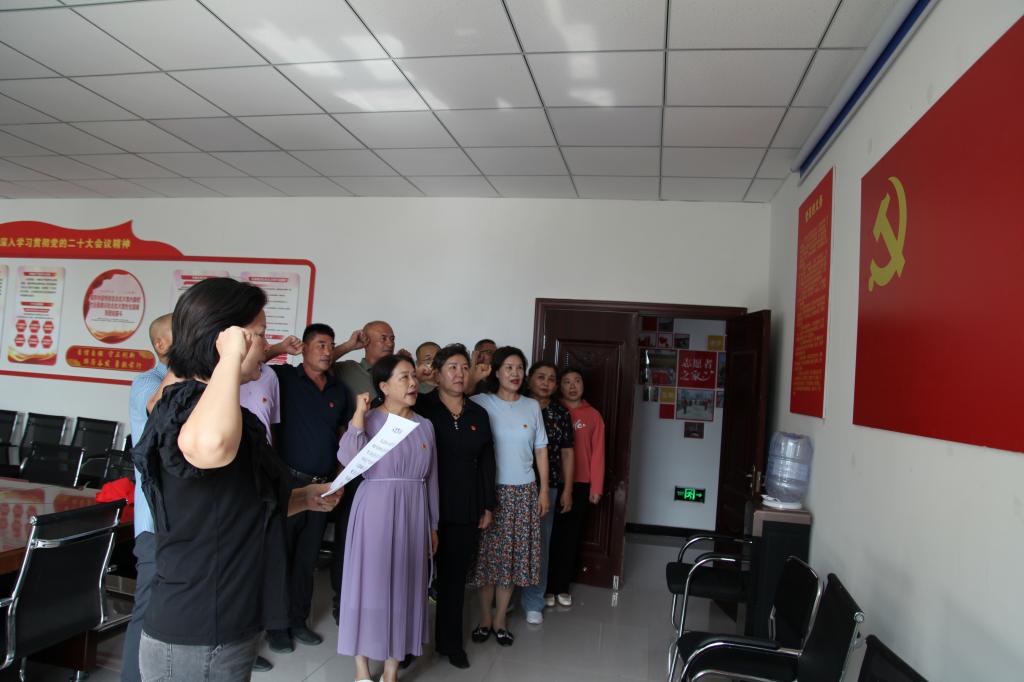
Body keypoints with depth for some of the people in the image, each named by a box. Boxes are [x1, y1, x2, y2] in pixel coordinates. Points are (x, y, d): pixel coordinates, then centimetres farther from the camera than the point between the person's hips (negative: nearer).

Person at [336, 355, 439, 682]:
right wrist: (359, 413, -21)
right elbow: (347, 458, -22)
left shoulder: (425, 425, 7)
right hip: (375, 510, -4)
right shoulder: (369, 420, -5)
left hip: (413, 513, 4)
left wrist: (433, 525, 13)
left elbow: (430, 479, 11)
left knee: (404, 585, 9)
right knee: (369, 581, 3)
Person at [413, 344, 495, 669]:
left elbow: (486, 463, 9)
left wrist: (488, 506, 7)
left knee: (455, 577, 14)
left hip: (465, 511, 4)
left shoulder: (479, 414, 8)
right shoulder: (421, 408, -5)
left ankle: (450, 641, 28)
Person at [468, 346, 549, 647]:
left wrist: (544, 489, 7)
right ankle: (485, 619, 21)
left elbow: (541, 450, 9)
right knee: (487, 555, 4)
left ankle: (500, 620, 21)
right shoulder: (480, 403, -4)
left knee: (513, 555, 7)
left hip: (524, 492, 3)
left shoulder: (532, 406, 6)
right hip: (490, 490, -2)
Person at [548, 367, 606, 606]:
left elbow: (597, 453, 3)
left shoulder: (593, 416, 4)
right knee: (550, 534, 4)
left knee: (571, 536, 8)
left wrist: (596, 487, -1)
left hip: (581, 484, 1)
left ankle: (561, 586, 19)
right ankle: (544, 585, 17)